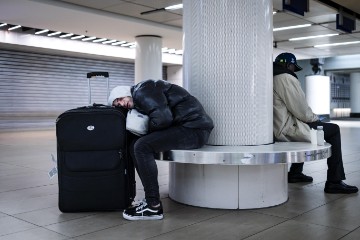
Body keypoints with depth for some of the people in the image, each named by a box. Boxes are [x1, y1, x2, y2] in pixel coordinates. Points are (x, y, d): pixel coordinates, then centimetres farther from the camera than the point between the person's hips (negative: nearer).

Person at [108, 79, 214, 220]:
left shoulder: (142, 90, -7)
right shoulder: (139, 104, 21)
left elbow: (162, 118, -20)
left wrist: (146, 129, -2)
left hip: (195, 128, -10)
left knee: (142, 146, -18)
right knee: (135, 146, 6)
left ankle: (154, 207, -13)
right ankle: (151, 199, 4)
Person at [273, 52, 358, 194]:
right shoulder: (286, 78, -13)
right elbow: (301, 110, -16)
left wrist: (312, 118, 19)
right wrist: (315, 118, 4)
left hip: (277, 129, 10)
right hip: (288, 130, -10)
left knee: (305, 125, 37)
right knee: (333, 130, 2)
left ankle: (295, 173, 37)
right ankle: (334, 182, -2)